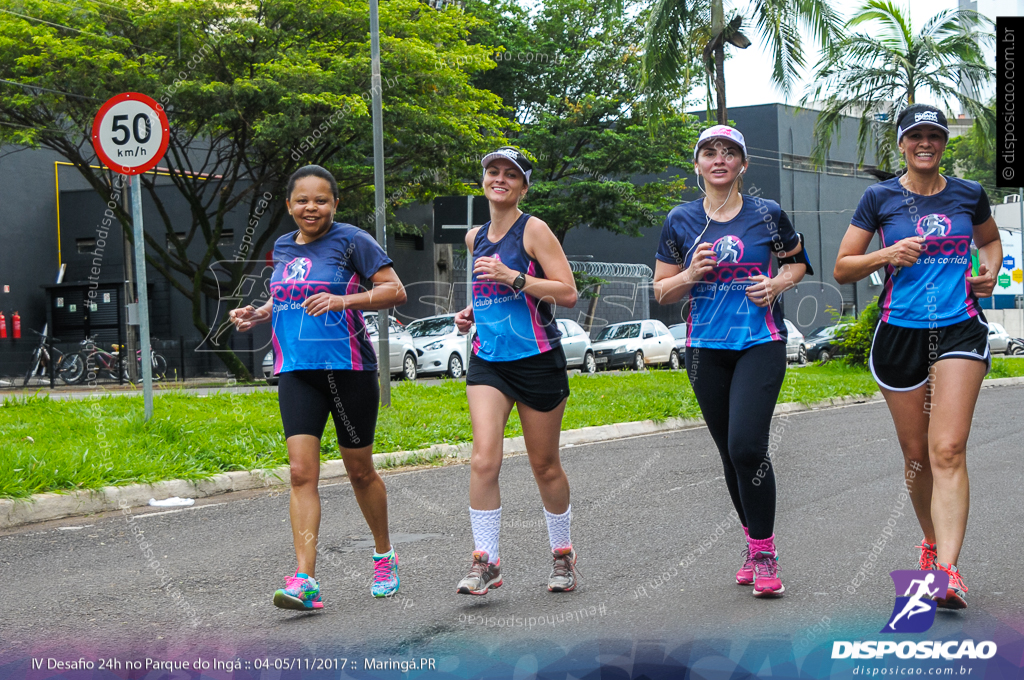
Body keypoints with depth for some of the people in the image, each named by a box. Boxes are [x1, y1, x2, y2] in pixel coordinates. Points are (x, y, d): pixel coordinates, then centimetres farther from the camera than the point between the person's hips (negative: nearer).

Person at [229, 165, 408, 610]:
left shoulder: (352, 241, -6)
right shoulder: (283, 248, 13)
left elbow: (396, 290, -10)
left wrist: (343, 300, -22)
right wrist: (258, 314, 9)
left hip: (349, 368, -4)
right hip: (296, 370, 4)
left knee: (359, 470, 9)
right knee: (301, 471, -9)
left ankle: (384, 557, 32)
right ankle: (305, 581, -14)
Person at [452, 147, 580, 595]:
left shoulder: (533, 230, -5)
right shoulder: (475, 238, 13)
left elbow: (567, 293, -12)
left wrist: (512, 277, -20)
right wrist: (470, 313, 10)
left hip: (537, 359, -4)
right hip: (487, 360, 4)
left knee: (544, 465, 7)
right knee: (484, 460, -14)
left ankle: (562, 554, 25)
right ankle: (485, 562, -9)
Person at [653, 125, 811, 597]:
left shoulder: (766, 214, 1)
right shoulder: (681, 220, 5)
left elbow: (797, 261, 17)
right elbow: (661, 291, 9)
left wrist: (776, 284, -4)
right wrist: (690, 275, -11)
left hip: (760, 343, -3)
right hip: (706, 348, 3)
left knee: (747, 445, -17)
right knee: (730, 452, 9)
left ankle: (763, 551, -4)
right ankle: (753, 543, 26)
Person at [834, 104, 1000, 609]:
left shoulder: (969, 195, 8)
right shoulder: (879, 198, 3)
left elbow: (990, 240, 28)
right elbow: (842, 269, 4)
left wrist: (990, 272, 8)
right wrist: (886, 255, -13)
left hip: (959, 331, 0)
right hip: (900, 335, 0)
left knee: (948, 451, -14)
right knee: (916, 454, 8)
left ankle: (947, 570, -21)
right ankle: (931, 542, 33)